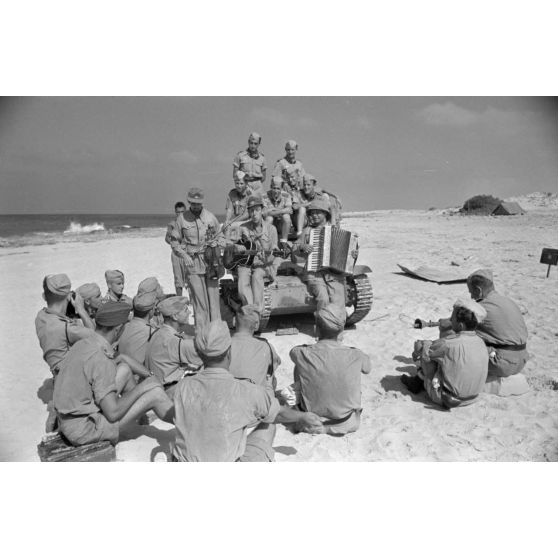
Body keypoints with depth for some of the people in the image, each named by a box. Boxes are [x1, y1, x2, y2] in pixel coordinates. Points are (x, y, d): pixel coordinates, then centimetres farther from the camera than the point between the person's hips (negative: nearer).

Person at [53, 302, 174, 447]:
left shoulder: (82, 344, 0)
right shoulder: (101, 359, -26)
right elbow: (113, 414, -24)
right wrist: (141, 387, -11)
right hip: (84, 431, -8)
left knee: (125, 371, 13)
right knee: (154, 393, -5)